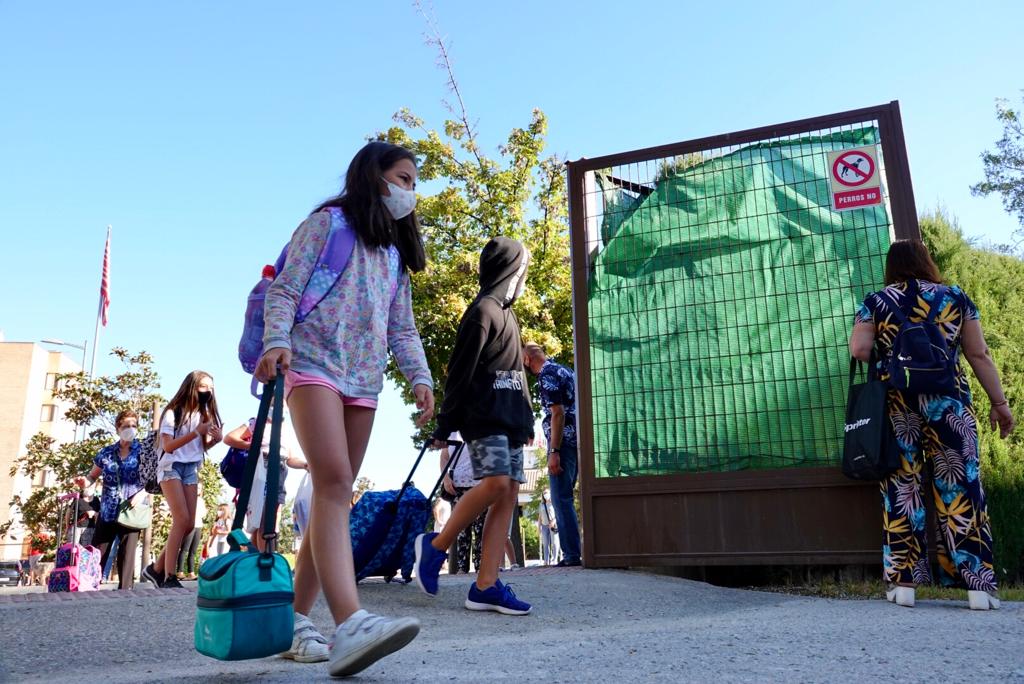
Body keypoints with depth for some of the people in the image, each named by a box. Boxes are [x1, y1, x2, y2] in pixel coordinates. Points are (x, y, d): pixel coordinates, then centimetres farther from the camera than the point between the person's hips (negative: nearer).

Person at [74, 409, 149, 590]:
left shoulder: (143, 450, 1)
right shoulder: (106, 452, 9)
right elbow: (93, 475, 16)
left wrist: (143, 493, -20)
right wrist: (84, 481, -7)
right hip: (108, 511, 3)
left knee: (127, 553, -1)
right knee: (97, 552, 3)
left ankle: (125, 589, 2)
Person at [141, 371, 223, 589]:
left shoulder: (204, 414, 9)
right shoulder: (173, 412, -8)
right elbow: (168, 446, -16)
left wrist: (216, 439, -5)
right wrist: (196, 432, -23)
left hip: (191, 469, 6)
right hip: (171, 467, -6)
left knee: (189, 524, -2)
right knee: (182, 519, -18)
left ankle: (156, 568, 13)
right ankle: (168, 576, -14)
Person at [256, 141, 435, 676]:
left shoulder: (396, 252, 24)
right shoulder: (327, 222, 7)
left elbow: (402, 328, 20)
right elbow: (284, 288, -2)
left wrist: (419, 377, 5)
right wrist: (277, 340, -18)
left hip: (365, 381, 7)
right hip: (315, 365, -7)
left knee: (333, 496, 3)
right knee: (333, 481, -24)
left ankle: (296, 622, 10)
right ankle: (350, 626, -37)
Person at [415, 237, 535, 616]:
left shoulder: (506, 313, 23)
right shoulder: (483, 310, -5)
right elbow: (460, 372, -11)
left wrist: (526, 421, 21)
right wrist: (445, 424, -13)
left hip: (509, 420, 9)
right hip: (484, 417, -9)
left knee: (509, 494, -1)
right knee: (496, 483, -22)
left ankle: (485, 586, -3)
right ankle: (436, 545, -2)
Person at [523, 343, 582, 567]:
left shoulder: (546, 375, -10)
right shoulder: (564, 370, 18)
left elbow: (558, 414, -19)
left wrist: (554, 451, -20)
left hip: (562, 442, -9)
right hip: (575, 441, 9)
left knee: (561, 499, -7)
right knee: (565, 497, 14)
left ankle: (572, 554, -6)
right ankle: (571, 551, 17)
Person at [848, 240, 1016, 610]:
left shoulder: (875, 302, 4)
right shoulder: (956, 297, 8)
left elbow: (859, 350, -6)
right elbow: (979, 354, 7)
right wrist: (999, 402, 13)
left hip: (895, 406, 0)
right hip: (949, 402, 1)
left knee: (901, 489, 4)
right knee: (960, 487, 4)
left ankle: (904, 583, 5)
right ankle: (978, 586, 5)